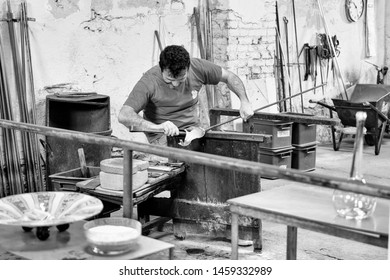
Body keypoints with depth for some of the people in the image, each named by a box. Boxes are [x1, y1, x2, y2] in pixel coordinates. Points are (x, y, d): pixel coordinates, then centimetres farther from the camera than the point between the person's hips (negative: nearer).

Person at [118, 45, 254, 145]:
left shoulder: (197, 68, -11)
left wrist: (244, 101, -7)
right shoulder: (149, 82, -22)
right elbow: (124, 116, -32)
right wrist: (157, 127, -47)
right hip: (162, 135, -4)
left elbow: (229, 76, 7)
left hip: (192, 129, 4)